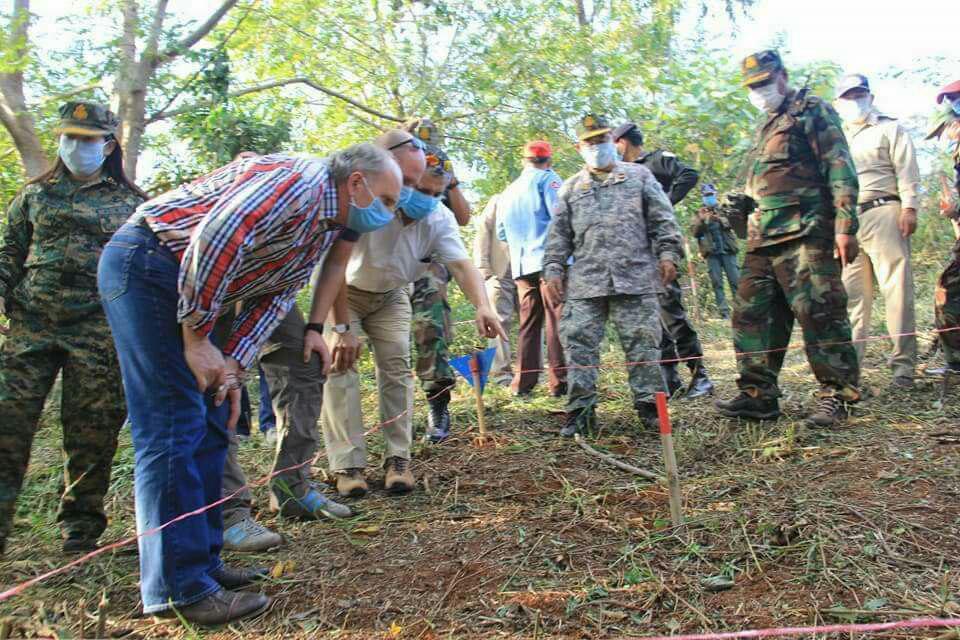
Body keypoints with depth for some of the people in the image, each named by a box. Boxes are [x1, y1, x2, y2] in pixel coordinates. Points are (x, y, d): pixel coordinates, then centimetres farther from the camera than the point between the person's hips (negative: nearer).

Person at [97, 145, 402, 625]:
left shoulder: (326, 228, 14)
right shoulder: (301, 181, -18)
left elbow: (275, 296, 8)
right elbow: (216, 238, -29)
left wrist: (233, 364, -5)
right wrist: (198, 337, -22)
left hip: (188, 289, 10)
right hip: (147, 264, -10)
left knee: (210, 426, 10)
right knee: (175, 427, -11)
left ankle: (203, 561, 19)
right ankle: (180, 588, -5)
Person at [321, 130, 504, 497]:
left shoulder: (439, 218, -19)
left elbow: (461, 264, -30)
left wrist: (482, 306, -50)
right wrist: (342, 328, -36)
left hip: (390, 295, 4)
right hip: (341, 292, -3)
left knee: (396, 367, -7)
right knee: (340, 366, -14)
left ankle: (397, 459, 0)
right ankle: (347, 465, -10)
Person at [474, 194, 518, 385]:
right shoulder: (497, 203, 10)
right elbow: (482, 236, 4)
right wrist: (484, 271, -6)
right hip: (499, 274, -2)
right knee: (500, 323, -3)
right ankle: (501, 372, -1)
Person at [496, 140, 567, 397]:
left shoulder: (508, 191, 20)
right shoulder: (548, 179, 0)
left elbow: (501, 232, 24)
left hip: (521, 266, 6)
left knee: (528, 323, 10)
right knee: (557, 320, -5)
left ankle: (523, 383, 10)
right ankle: (559, 382, -7)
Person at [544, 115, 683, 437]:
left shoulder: (639, 176, 15)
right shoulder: (570, 188, 20)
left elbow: (662, 220, 9)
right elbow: (558, 235, 16)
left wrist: (668, 253, -3)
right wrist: (553, 269, 6)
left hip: (636, 276, -1)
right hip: (585, 281, 2)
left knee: (643, 343, -1)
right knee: (579, 343, -3)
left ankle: (648, 404, 9)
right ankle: (579, 409, 4)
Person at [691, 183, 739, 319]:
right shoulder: (700, 213, 12)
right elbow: (694, 232, 3)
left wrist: (720, 219, -20)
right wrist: (702, 220, -14)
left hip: (727, 250, 0)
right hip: (711, 253, 0)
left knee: (735, 280, -3)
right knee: (717, 283, -3)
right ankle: (724, 311, -2)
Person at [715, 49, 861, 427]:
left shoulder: (812, 111, 2)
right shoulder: (767, 127, 26)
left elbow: (840, 169, -7)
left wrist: (845, 225, -16)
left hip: (804, 233, -8)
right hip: (763, 238, 8)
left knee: (819, 313, -8)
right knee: (752, 314, 4)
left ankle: (837, 396, 1)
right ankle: (758, 395, 10)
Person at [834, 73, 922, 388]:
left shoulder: (890, 129, 13)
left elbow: (907, 170, 2)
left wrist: (909, 208, -10)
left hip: (883, 212, -4)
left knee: (896, 287, -8)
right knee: (852, 294, 2)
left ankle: (903, 363, -7)